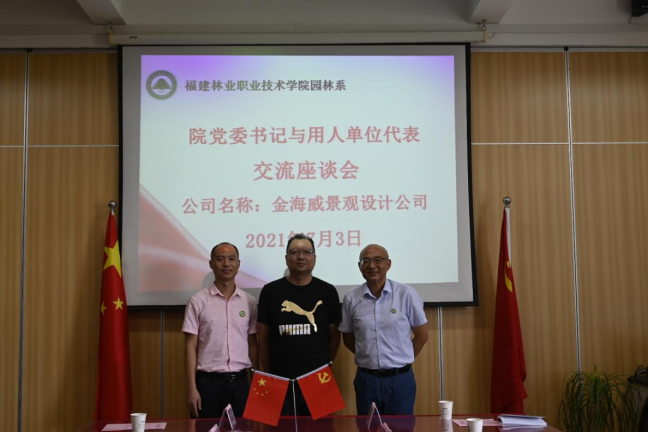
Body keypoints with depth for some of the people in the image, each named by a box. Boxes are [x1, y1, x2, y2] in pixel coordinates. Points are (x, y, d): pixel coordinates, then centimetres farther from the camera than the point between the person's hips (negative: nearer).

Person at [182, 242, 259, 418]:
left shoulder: (249, 302, 5)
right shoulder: (198, 301, -3)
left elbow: (253, 345, 9)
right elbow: (191, 346, -3)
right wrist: (191, 387, -8)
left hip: (240, 381, 3)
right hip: (208, 381, -2)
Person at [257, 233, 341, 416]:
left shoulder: (328, 291, 3)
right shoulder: (271, 291, 0)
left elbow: (334, 336, 8)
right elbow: (263, 338, 4)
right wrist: (269, 373, 3)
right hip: (281, 380, -1)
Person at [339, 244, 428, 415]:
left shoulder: (407, 294, -6)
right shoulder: (351, 299, -2)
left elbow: (422, 335, 2)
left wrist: (401, 361, 5)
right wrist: (370, 358, 5)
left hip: (400, 379, -1)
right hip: (366, 379, 1)